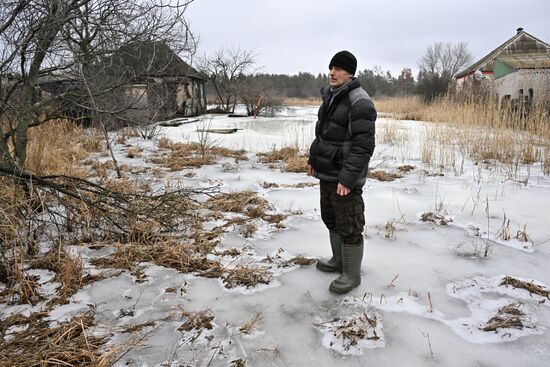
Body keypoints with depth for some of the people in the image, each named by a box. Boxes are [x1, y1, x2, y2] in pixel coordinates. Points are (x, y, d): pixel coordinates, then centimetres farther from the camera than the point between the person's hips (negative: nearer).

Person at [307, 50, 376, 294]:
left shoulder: (359, 101, -17)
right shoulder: (330, 96, 12)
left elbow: (363, 145, -22)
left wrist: (348, 177, -25)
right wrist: (313, 159, 20)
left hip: (345, 177, -9)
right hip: (327, 172, 9)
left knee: (349, 226, 1)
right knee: (331, 219, 20)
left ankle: (352, 274, 15)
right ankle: (339, 260, 38)